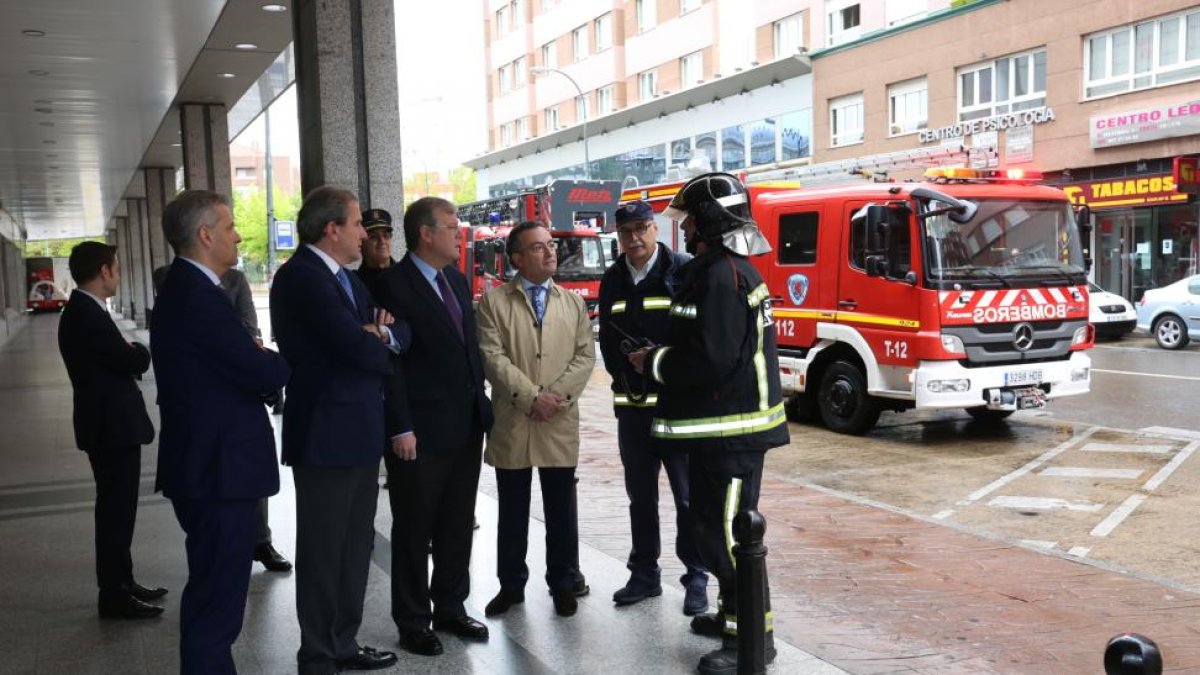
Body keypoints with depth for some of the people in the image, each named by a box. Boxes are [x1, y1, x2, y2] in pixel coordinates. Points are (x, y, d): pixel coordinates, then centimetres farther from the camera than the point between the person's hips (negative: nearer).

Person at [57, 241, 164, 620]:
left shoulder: (81, 311, 12)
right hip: (112, 427, -11)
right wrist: (139, 349, -1)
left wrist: (129, 352, -3)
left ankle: (121, 583, 27)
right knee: (116, 511, -3)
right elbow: (135, 362, -20)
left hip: (108, 424, 11)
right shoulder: (89, 316, -21)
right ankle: (113, 596, 5)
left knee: (117, 510, 17)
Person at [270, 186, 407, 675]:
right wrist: (383, 348, -2)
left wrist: (381, 335, -12)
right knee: (323, 550, 2)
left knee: (356, 545, 16)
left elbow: (398, 330, 11)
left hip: (360, 431, 9)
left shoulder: (348, 279, 15)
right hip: (326, 434, -9)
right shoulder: (301, 277, -16)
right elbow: (356, 346, -25)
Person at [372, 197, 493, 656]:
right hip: (421, 433, -7)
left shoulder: (457, 281, 12)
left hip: (466, 427, 7)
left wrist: (481, 404, 12)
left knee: (457, 527, 16)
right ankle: (412, 622, 20)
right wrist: (401, 428, -18)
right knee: (414, 531, 7)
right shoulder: (392, 285, -12)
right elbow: (389, 363, -15)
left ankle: (450, 608, 31)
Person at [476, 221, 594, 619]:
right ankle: (511, 584, 23)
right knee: (512, 512, 9)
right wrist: (531, 397, -15)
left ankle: (563, 583, 23)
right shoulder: (493, 301, 1)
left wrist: (556, 395, -11)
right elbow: (492, 357, -8)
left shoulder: (573, 302, 10)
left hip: (560, 424, 2)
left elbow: (585, 356, 3)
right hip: (511, 422, -2)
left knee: (561, 511, 9)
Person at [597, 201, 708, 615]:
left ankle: (696, 577, 13)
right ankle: (645, 574, 24)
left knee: (688, 495, 2)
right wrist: (625, 374, 4)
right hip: (632, 405, 5)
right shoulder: (613, 281, 10)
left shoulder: (683, 271, -6)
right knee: (640, 495, 13)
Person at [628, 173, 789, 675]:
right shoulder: (718, 270, 15)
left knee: (729, 529, -5)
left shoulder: (722, 276, -19)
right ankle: (734, 612, 32)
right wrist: (661, 356, 8)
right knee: (711, 521, 19)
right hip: (720, 425, 11)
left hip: (732, 429, -11)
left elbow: (712, 359, -25)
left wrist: (653, 362, -11)